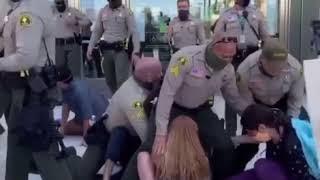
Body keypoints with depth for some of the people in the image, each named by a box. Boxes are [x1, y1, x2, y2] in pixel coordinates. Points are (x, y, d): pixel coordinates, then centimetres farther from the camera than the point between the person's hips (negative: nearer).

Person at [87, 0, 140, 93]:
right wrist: (90, 48, 7)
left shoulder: (127, 12, -3)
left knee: (121, 80, -11)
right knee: (110, 80, 11)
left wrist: (136, 50, -22)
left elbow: (134, 32, -9)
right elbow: (96, 31, 15)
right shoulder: (103, 12, 10)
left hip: (121, 50, -5)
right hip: (107, 50, 5)